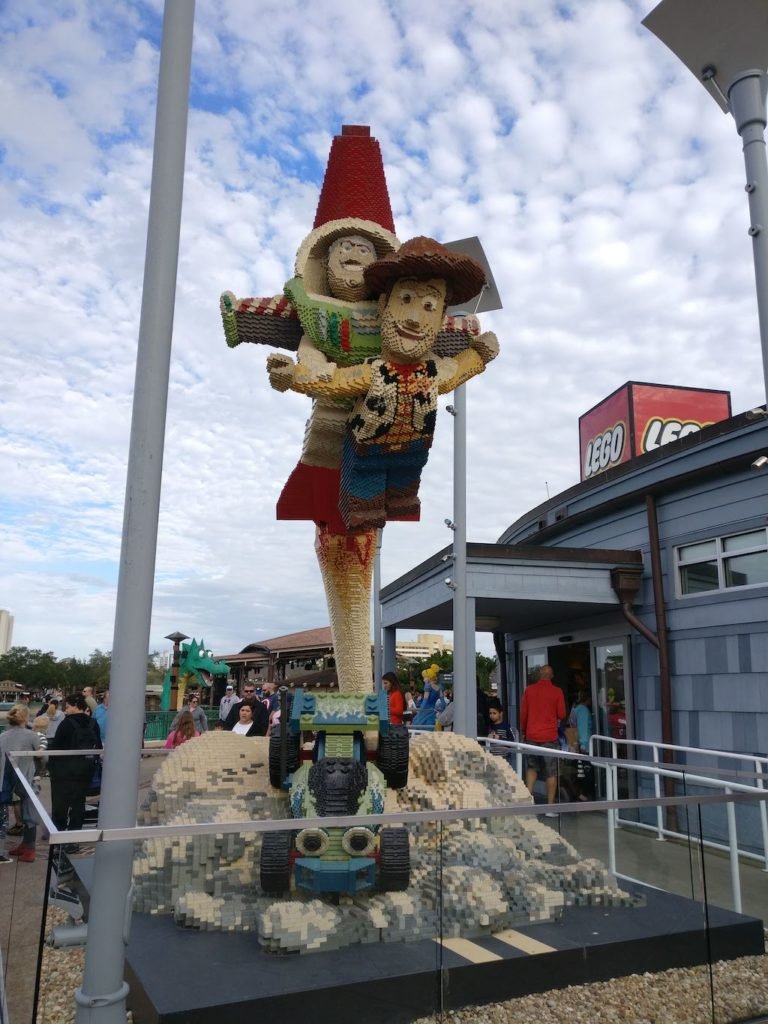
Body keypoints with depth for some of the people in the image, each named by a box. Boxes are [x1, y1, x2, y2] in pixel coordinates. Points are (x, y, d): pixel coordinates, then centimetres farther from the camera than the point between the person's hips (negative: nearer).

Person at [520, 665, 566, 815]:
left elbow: (523, 713, 4)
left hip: (532, 735, 2)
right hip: (550, 736, -2)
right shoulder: (557, 691, -6)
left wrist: (523, 731, 16)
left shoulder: (529, 690, 1)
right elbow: (561, 714, -4)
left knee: (532, 767, 19)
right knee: (551, 773, 5)